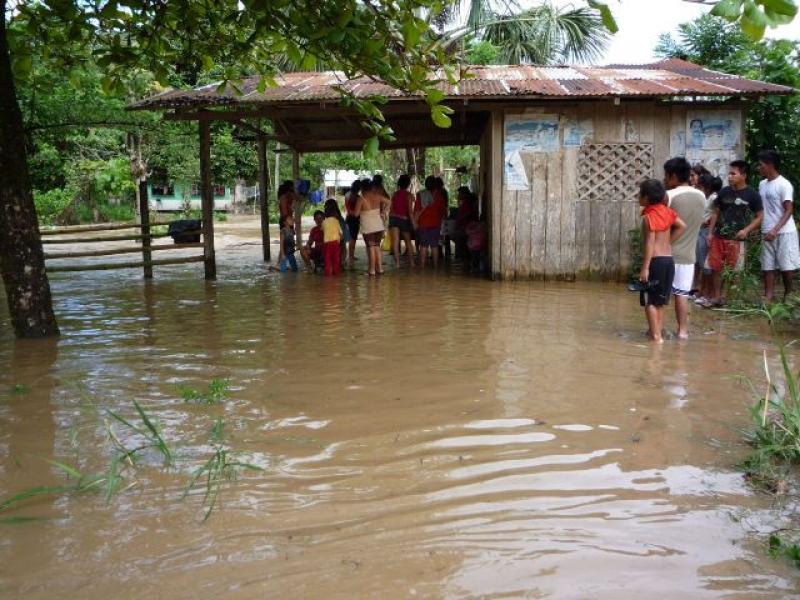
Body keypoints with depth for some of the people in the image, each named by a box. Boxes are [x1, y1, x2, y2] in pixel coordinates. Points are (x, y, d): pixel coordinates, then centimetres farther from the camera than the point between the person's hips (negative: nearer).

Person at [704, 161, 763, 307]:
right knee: (715, 268, 5)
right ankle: (716, 297, 16)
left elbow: (759, 216, 0)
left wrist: (746, 230, -14)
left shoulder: (752, 195, -4)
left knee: (733, 270, 1)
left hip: (736, 239, -3)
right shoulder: (724, 192, 5)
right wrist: (710, 232, 7)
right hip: (718, 237, 3)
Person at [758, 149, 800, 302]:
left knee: (786, 266, 2)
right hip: (767, 232, 7)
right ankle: (769, 297, 4)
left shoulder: (784, 185, -11)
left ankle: (788, 296, 16)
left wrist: (775, 230, -24)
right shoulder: (762, 184, 10)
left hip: (784, 232, -6)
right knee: (768, 266, 3)